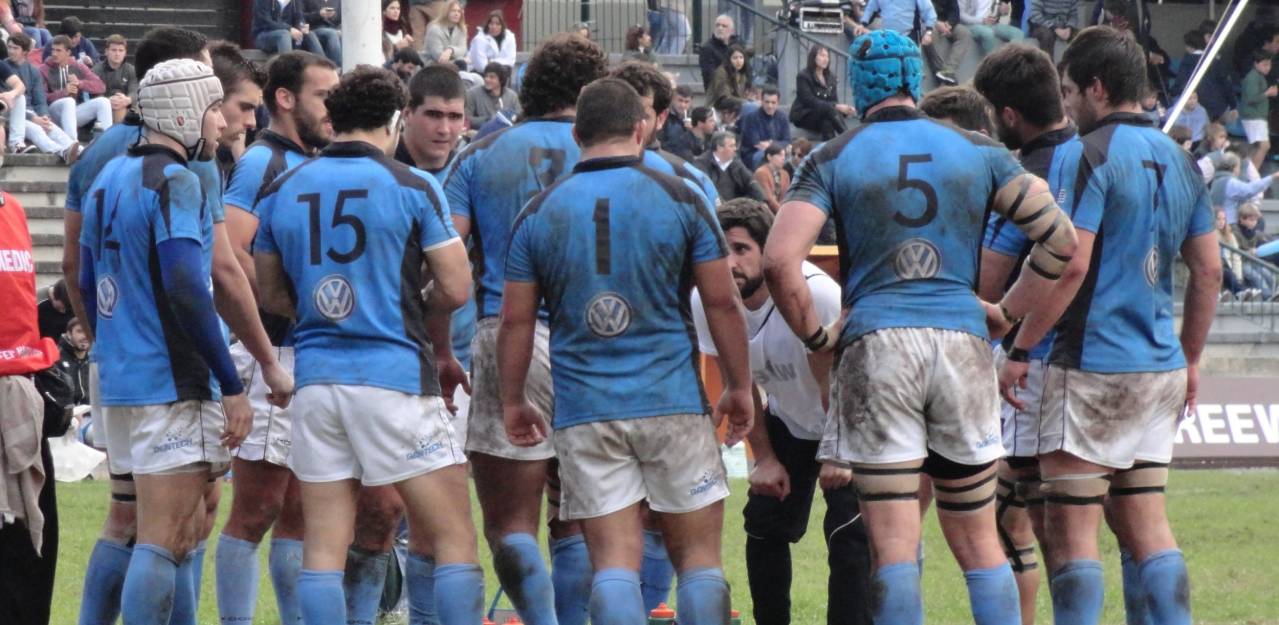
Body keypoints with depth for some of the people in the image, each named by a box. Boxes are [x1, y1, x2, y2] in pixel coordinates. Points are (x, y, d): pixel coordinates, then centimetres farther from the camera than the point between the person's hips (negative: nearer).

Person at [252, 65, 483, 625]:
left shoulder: (282, 190, 9)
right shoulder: (412, 187, -4)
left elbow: (271, 294, 16)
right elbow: (455, 288, -4)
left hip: (316, 376, 4)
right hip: (396, 375, -4)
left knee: (323, 550, 4)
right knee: (452, 539, 1)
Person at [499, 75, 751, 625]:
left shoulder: (539, 213, 4)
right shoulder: (679, 199, 0)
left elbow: (516, 320, 5)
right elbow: (722, 303, 1)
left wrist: (513, 402, 17)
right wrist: (739, 388, 11)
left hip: (583, 412, 1)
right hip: (673, 404, -1)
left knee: (613, 563, -1)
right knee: (698, 556, 7)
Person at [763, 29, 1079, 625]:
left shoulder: (831, 161, 3)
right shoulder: (977, 151, 9)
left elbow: (779, 260, -10)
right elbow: (1060, 239, 4)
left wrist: (816, 336, 3)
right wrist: (1006, 314, 13)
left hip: (877, 347, -2)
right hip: (962, 342, 2)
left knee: (894, 546, -3)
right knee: (978, 541, 10)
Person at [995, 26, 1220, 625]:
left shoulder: (1093, 155, -11)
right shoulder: (1177, 160, 13)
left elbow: (1071, 265, -18)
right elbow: (1208, 271, 15)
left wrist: (1018, 351, -13)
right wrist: (1190, 360, 23)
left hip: (1092, 366, -8)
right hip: (1159, 369, 8)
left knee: (1070, 532, -5)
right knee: (1146, 526, 11)